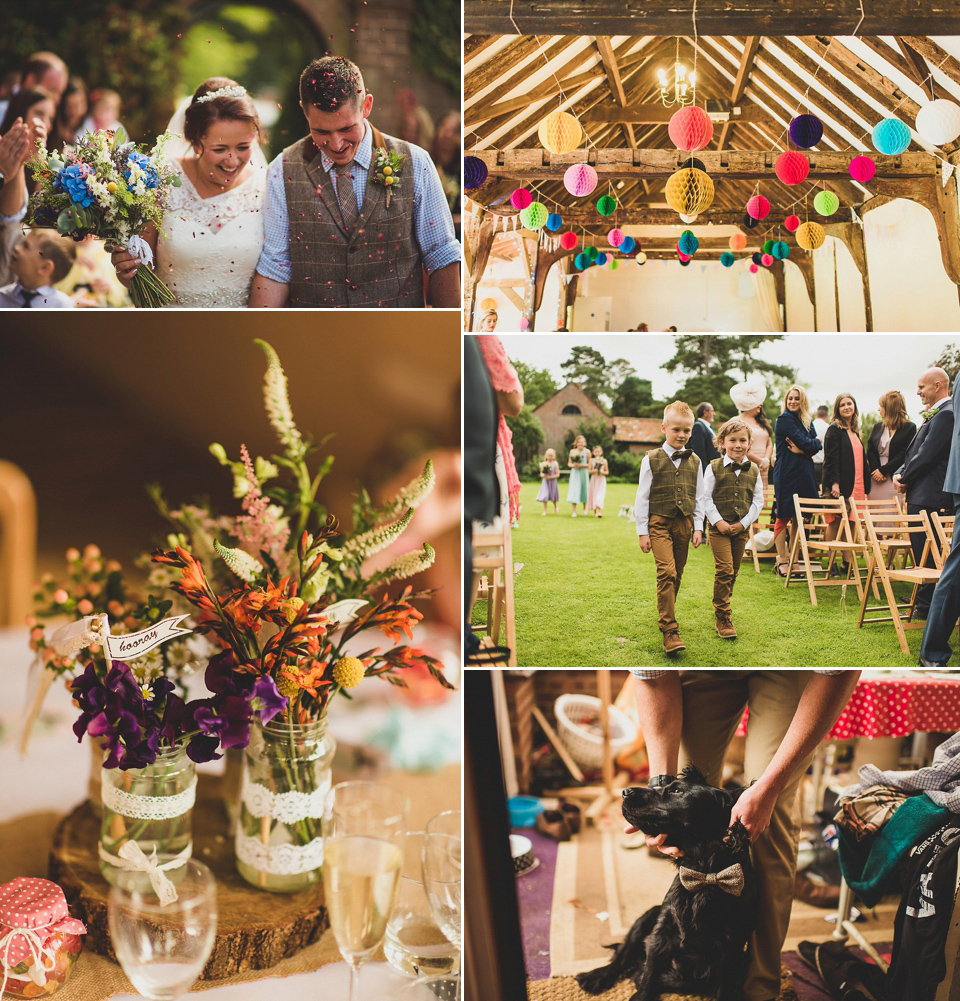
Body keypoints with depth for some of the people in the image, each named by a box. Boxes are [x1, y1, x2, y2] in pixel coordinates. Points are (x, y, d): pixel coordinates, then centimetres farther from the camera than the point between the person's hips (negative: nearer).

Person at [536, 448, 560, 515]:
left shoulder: (555, 464, -6)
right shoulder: (543, 464, 1)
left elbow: (557, 474, -7)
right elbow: (541, 474, 5)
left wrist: (550, 477, -19)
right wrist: (543, 475, -18)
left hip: (553, 482, -1)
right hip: (545, 482, 1)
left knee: (553, 497, 12)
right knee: (544, 497, -6)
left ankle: (555, 507, 38)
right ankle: (544, 510, 2)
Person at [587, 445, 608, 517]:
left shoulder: (604, 461, 3)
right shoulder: (592, 460, 4)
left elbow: (607, 472, 6)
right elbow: (589, 470, 0)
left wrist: (602, 472, -13)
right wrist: (594, 471, -19)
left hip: (601, 480, -1)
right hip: (594, 479, 1)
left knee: (600, 496, -13)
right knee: (593, 495, 2)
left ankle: (599, 511, -21)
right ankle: (595, 511, 16)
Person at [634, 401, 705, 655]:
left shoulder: (694, 461, 8)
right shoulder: (652, 459, -3)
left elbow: (699, 497, 14)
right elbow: (642, 497, -1)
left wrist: (698, 527, 8)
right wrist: (642, 531, -3)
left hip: (684, 523, 4)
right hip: (659, 522, -4)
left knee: (676, 575, 9)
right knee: (667, 572, -16)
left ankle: (666, 615, 28)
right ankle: (669, 630, -18)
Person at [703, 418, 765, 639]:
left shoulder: (753, 470, 5)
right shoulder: (714, 468, -4)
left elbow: (758, 499, 6)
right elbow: (706, 498, -4)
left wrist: (744, 522, -5)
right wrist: (718, 521, -13)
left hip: (741, 528, 4)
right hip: (719, 527, -4)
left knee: (733, 571, 11)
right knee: (724, 569, -12)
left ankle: (722, 609, 29)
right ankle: (723, 618, -7)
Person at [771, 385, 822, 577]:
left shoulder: (807, 422, 16)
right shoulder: (784, 420, -7)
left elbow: (817, 446, 5)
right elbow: (805, 443, -14)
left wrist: (803, 449, -12)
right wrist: (814, 442, 6)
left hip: (804, 473, 7)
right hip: (787, 474, -7)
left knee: (799, 518, 7)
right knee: (784, 518, -4)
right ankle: (782, 560, 1)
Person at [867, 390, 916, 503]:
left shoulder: (910, 428, 0)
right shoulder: (877, 427, 17)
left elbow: (904, 454, -8)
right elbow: (870, 452, 10)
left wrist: (883, 470, -11)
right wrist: (875, 471, -6)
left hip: (895, 480, -5)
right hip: (876, 481, 5)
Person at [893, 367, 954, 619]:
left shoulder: (946, 414, -16)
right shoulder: (933, 415, 18)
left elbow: (927, 455, -20)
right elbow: (915, 452, 18)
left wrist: (904, 479, -9)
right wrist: (899, 474, 3)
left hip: (929, 496, -10)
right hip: (919, 494, 10)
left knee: (925, 551, -5)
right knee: (921, 549, 16)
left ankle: (926, 605, 0)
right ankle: (922, 599, 25)